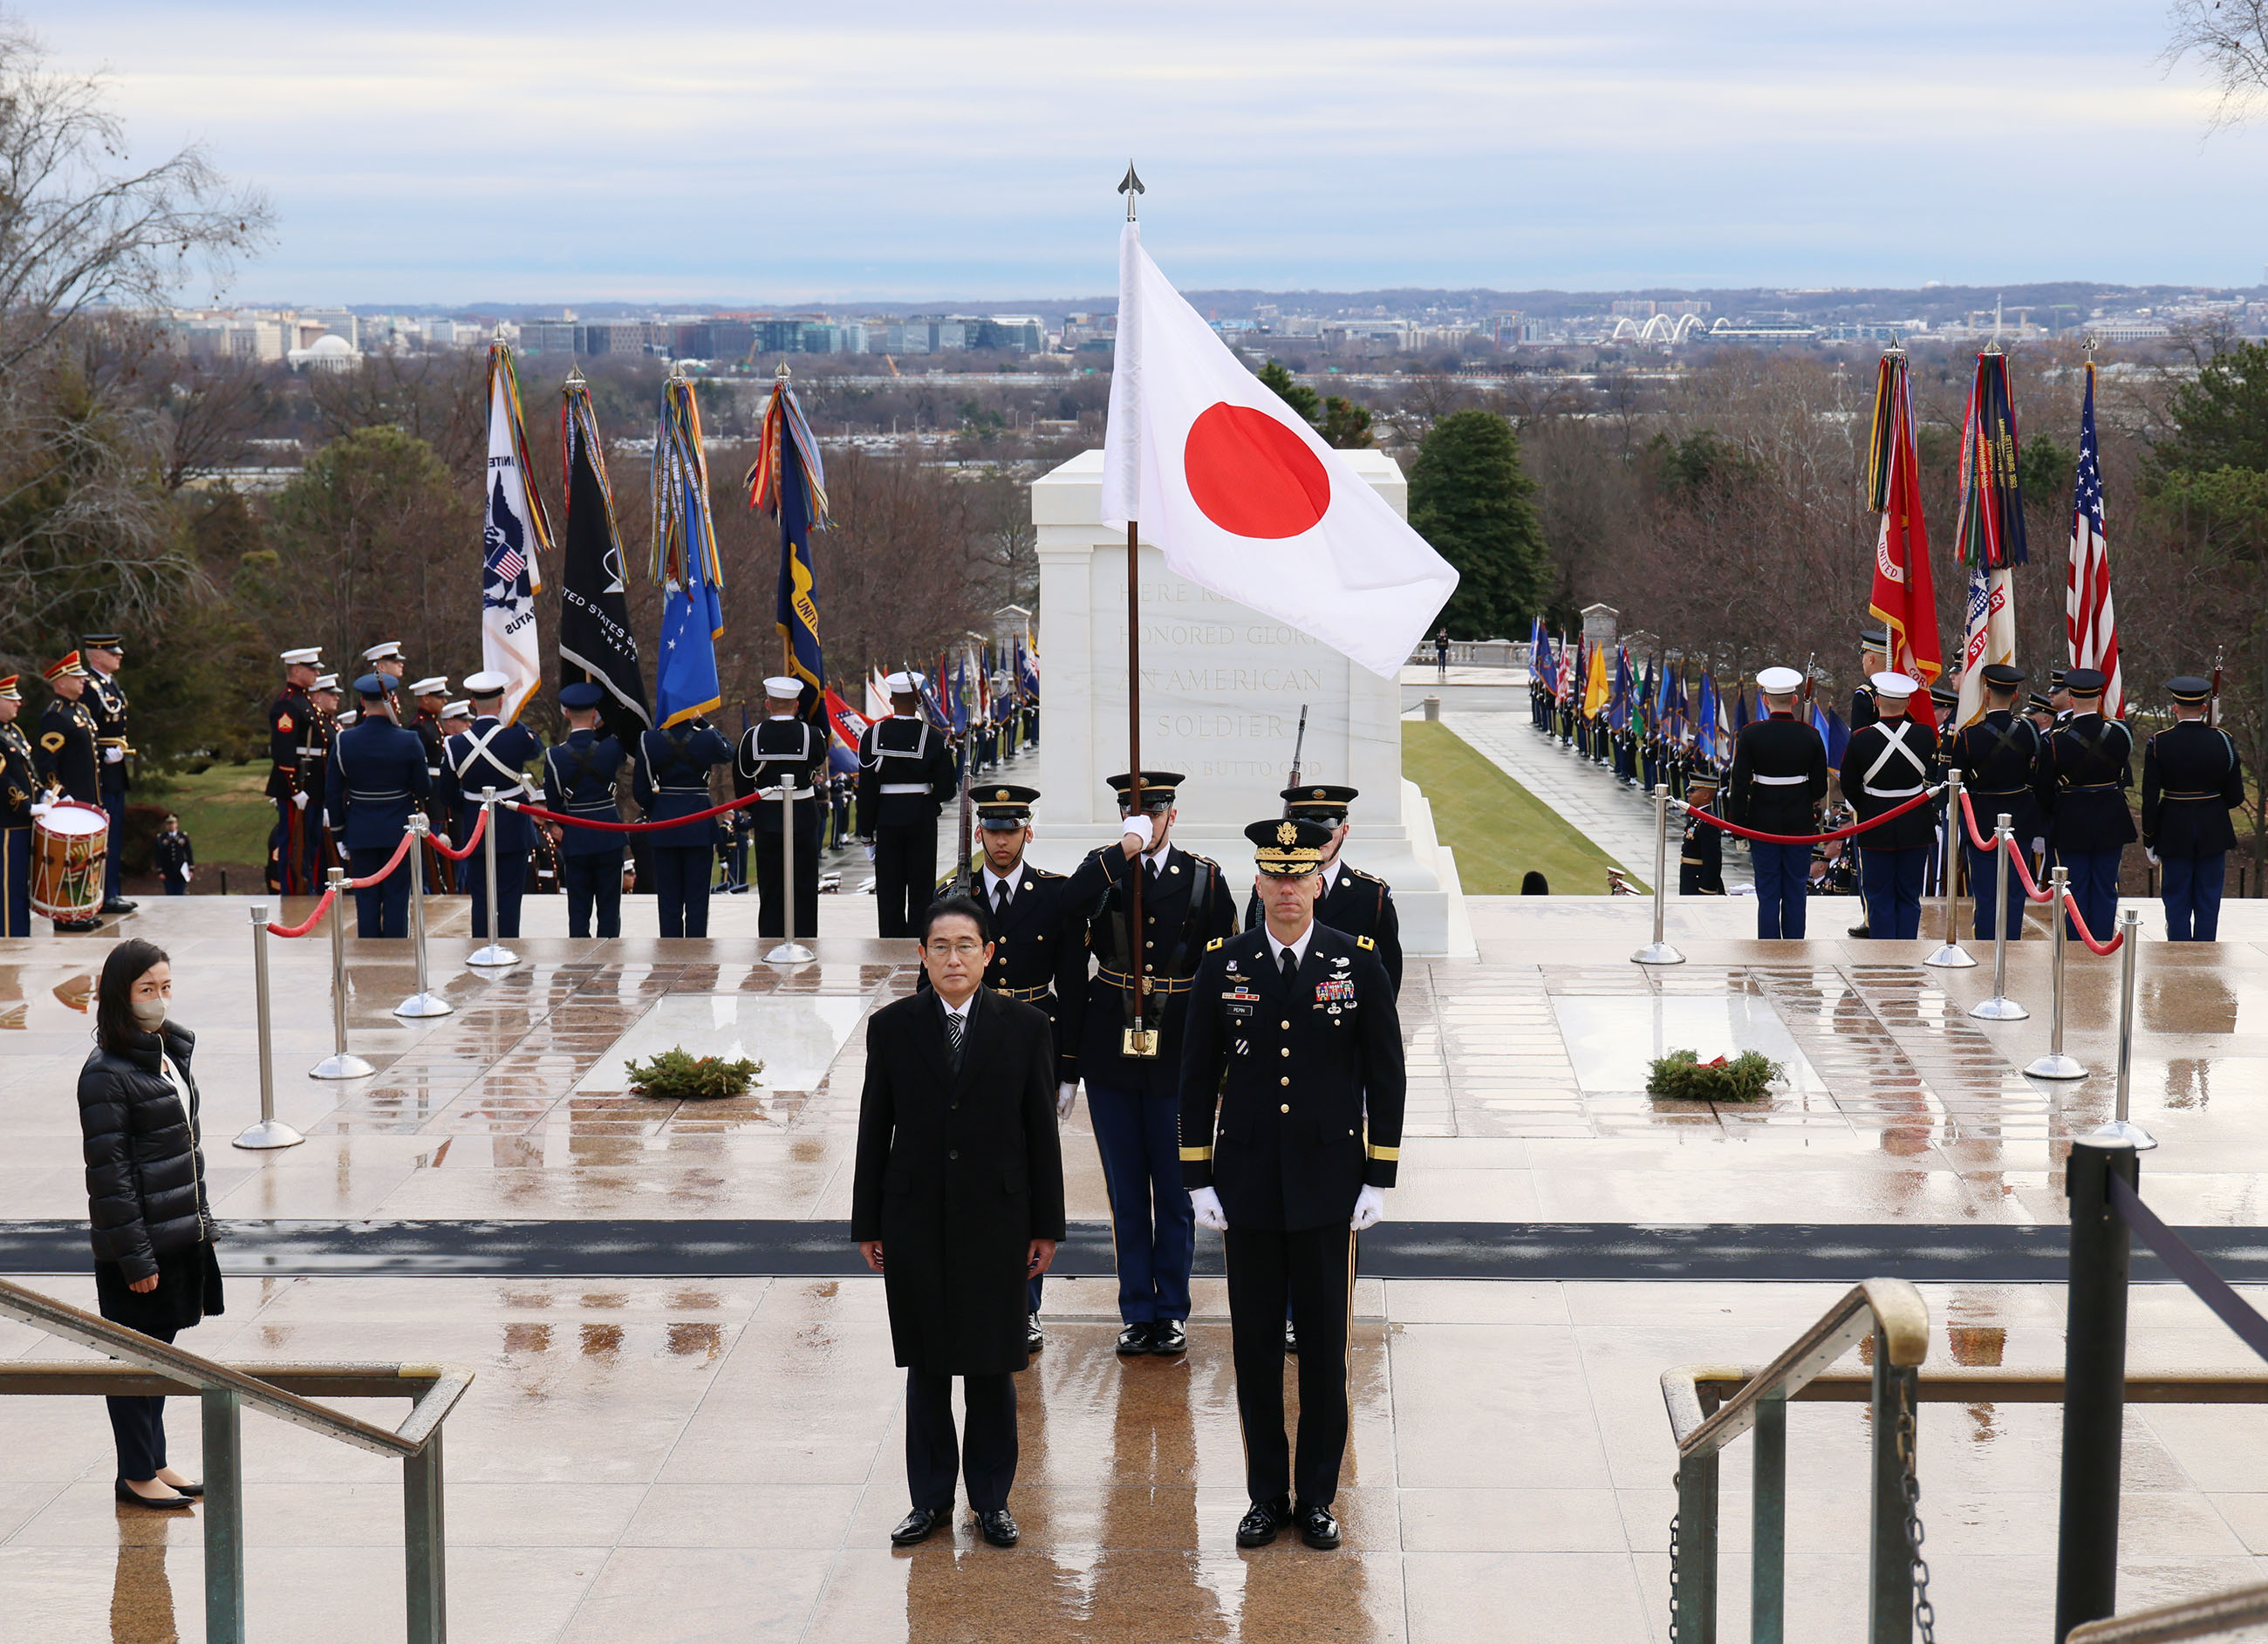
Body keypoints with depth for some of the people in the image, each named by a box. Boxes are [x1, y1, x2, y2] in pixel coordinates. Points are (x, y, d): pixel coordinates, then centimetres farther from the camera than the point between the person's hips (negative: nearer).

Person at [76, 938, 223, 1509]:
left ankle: (153, 1461, 25)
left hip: (180, 1234, 8)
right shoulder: (105, 1074, -17)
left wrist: (200, 1221, 17)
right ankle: (135, 1474, 12)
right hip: (137, 1243, -8)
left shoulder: (172, 1050, 9)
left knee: (158, 1350, 15)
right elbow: (108, 1171, -18)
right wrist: (134, 1256, -19)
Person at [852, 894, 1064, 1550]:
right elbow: (875, 1130, 3)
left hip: (996, 1219, -1)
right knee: (926, 1364, 8)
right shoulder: (892, 1027, 0)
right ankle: (930, 1498, 19)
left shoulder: (1024, 1027, -1)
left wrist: (1046, 1225, 0)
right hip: (915, 1219, 1)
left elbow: (1041, 1130, 1)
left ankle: (991, 1497, 19)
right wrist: (867, 1225, 2)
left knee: (992, 1364, 6)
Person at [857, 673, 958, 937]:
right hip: (922, 817, -1)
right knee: (921, 886, 7)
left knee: (889, 888, 8)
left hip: (887, 818, 1)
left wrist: (866, 834, 3)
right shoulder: (933, 737, -7)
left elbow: (866, 789, -3)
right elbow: (946, 790, -7)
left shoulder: (873, 736, -5)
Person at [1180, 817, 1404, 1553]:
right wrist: (1199, 1181, 1)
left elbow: (1385, 1076, 2)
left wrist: (1379, 1181, -2)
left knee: (1324, 1344, 4)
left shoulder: (1359, 962, -1)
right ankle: (1266, 1496, 17)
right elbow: (1198, 1078, 5)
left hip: (1328, 1185, -1)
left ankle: (1317, 1497, 15)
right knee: (1255, 1344, 6)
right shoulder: (1222, 965, 1)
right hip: (1248, 1187, 1)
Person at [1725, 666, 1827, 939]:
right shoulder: (1810, 736, -5)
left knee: (1768, 895, 4)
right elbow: (1820, 788, 1)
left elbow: (1739, 785, -9)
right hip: (1800, 824, 1)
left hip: (1763, 824, -1)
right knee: (1796, 893, 8)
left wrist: (1737, 824, 1)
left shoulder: (1751, 734, -9)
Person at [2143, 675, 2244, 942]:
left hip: (2174, 833, -1)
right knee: (2208, 905, 9)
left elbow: (2150, 798, -8)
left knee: (2177, 903, 6)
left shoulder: (2158, 743, -9)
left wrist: (2149, 840, 1)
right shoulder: (2222, 741, -6)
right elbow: (2235, 796, -2)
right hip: (2214, 835, 1)